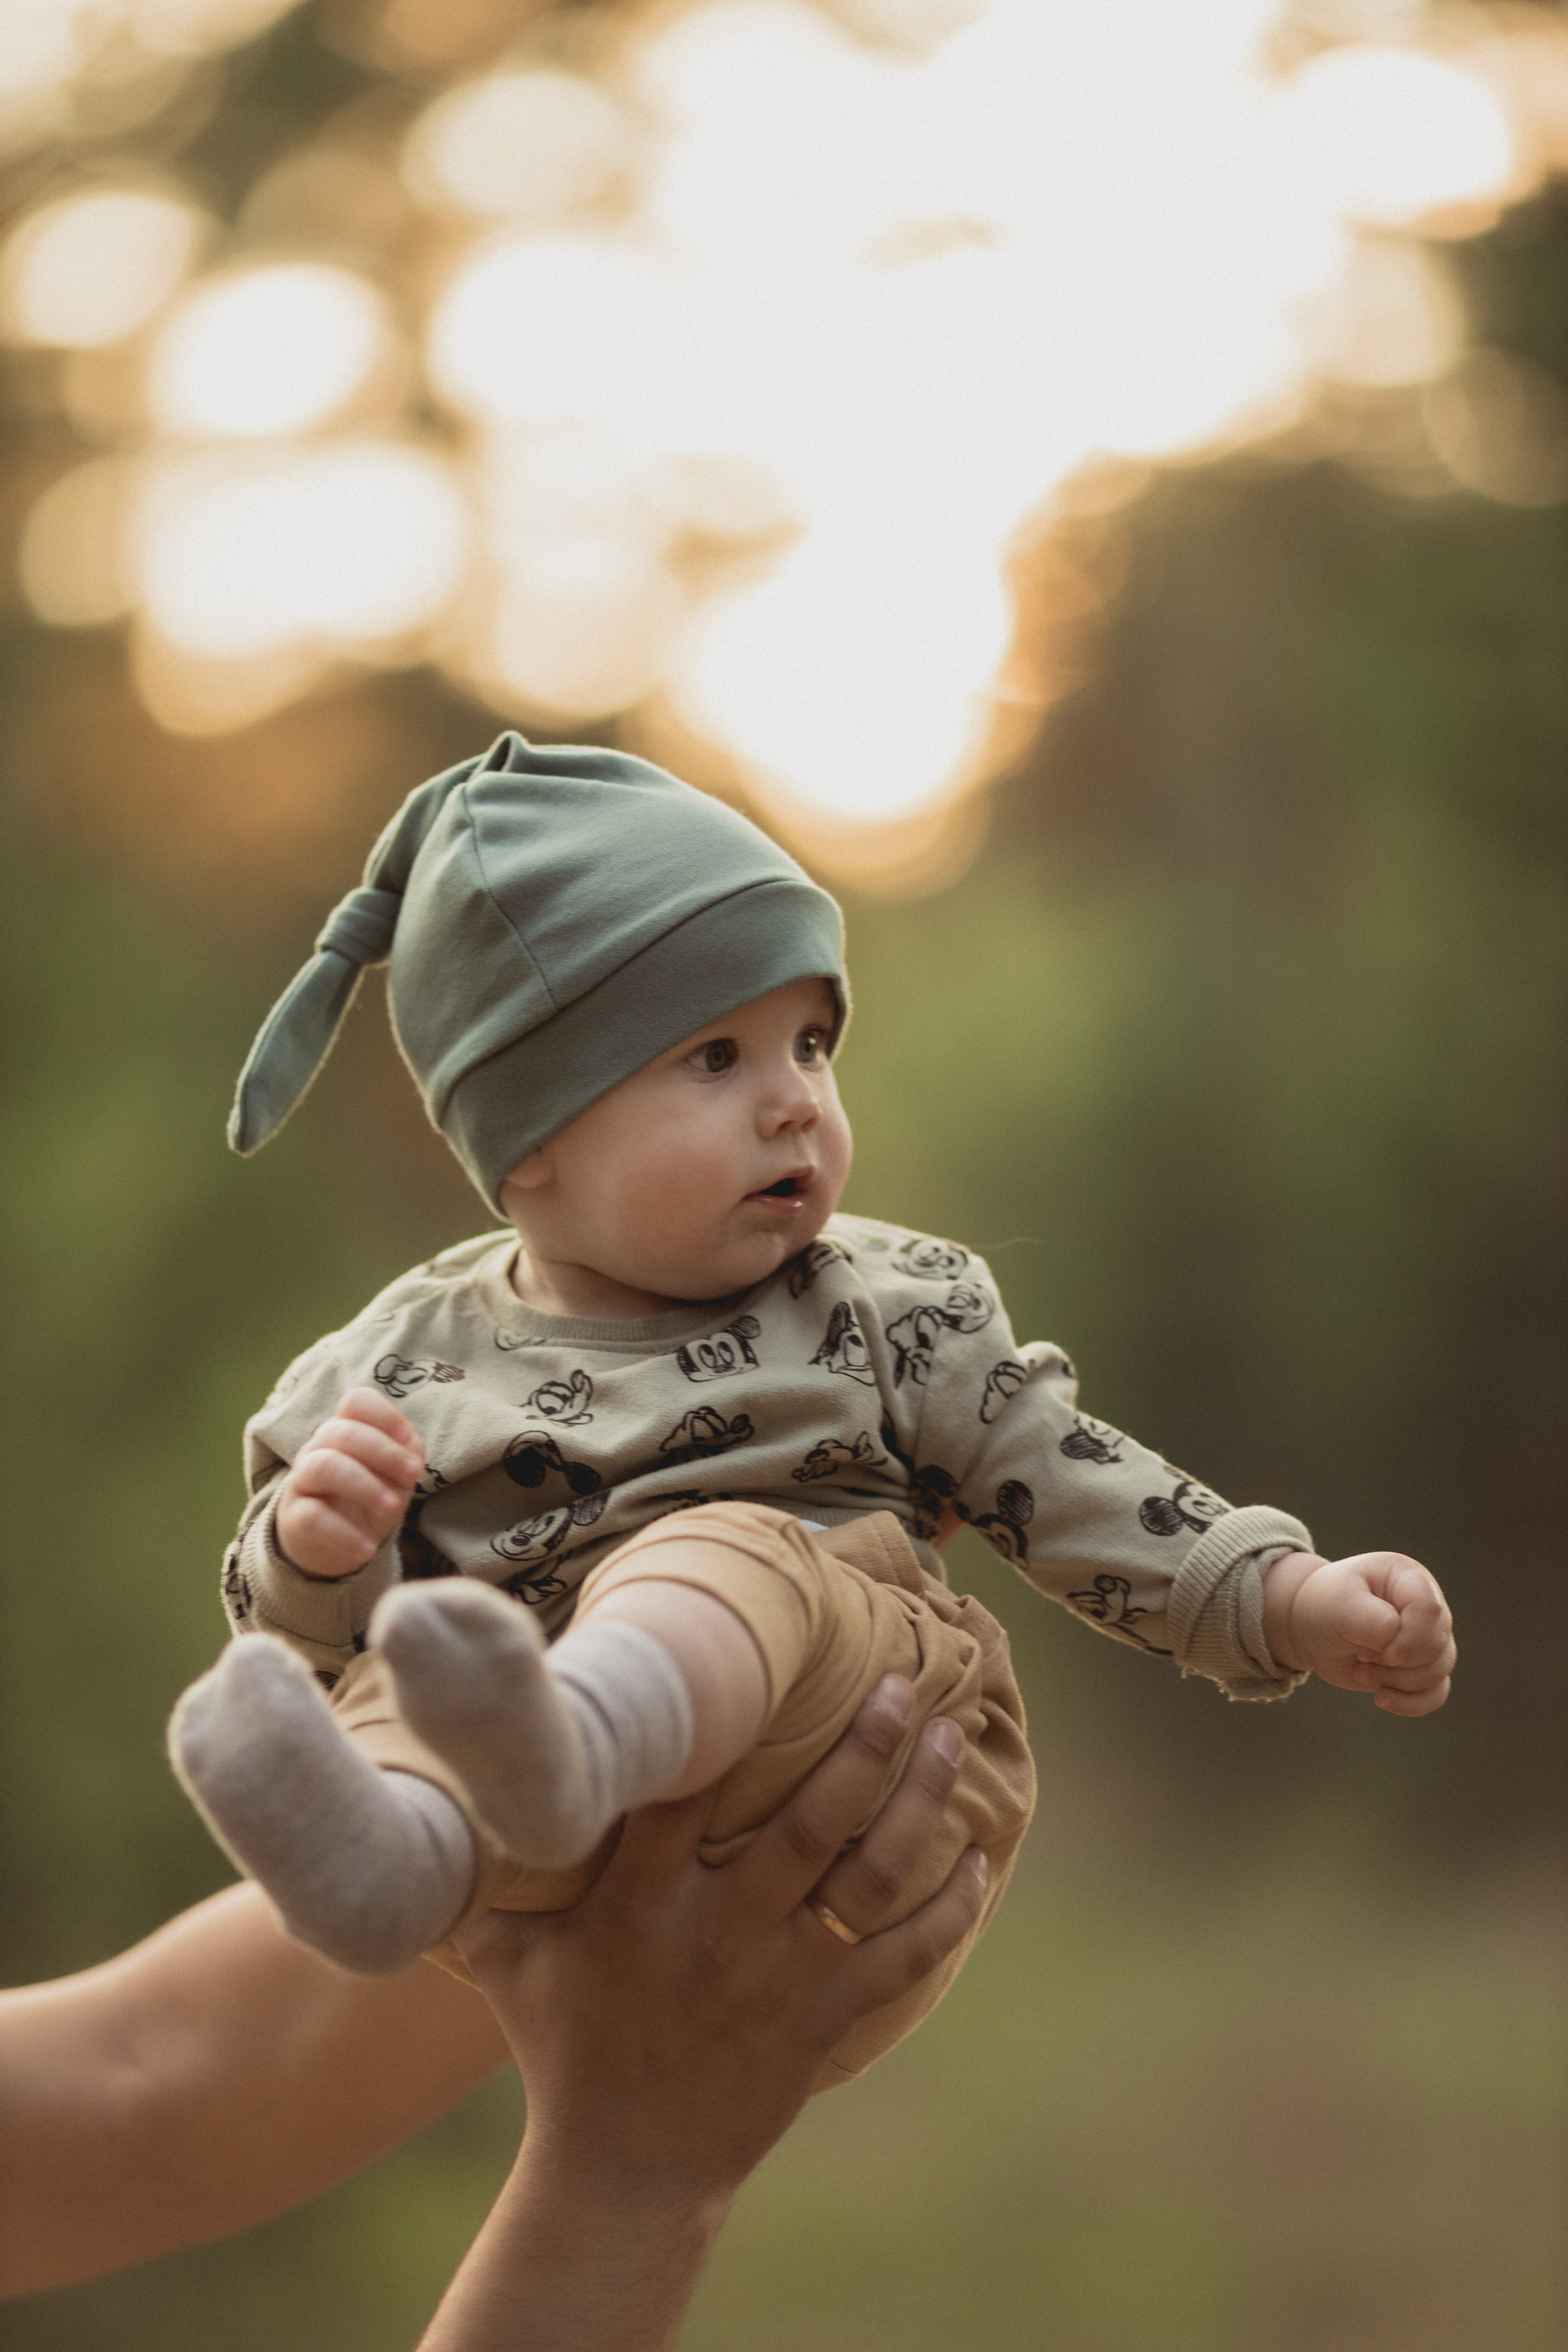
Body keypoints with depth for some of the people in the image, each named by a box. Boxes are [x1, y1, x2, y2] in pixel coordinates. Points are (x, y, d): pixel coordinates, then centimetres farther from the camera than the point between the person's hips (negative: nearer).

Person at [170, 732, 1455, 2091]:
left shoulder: (888, 1315, 16)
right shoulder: (405, 1372, 14)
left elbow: (1079, 1496, 16)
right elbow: (311, 1639, 13)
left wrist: (1292, 1603, 5)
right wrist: (314, 1555, -10)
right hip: (572, 1897, 2)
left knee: (732, 1560, -31)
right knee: (388, 1683, -29)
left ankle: (571, 1743, -67)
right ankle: (399, 1839, -66)